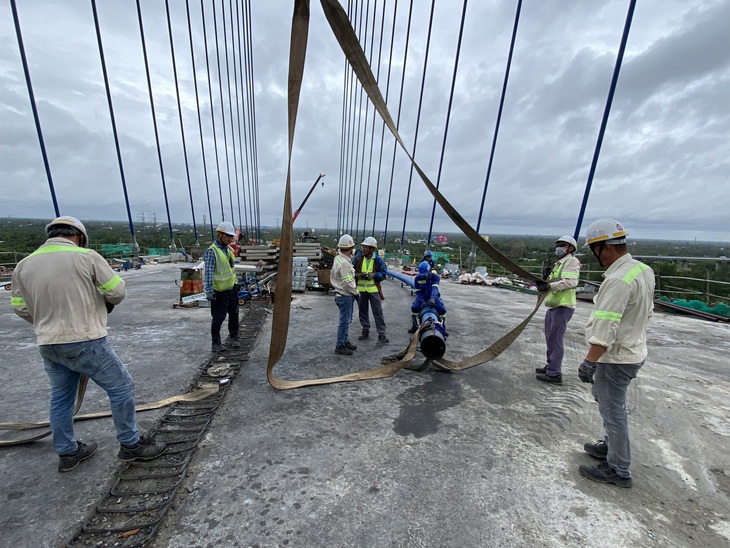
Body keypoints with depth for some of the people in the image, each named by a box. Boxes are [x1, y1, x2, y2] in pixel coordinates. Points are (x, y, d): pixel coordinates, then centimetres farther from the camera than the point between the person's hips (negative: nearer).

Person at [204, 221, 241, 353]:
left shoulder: (229, 249, 8)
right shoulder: (212, 251, -17)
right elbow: (209, 272, -21)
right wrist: (209, 290, -24)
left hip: (232, 288, 8)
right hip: (219, 291, -8)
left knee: (234, 314, 17)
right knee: (219, 317, 2)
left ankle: (233, 338, 33)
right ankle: (215, 343, 18)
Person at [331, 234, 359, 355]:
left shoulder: (338, 258, 8)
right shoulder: (344, 262, -24)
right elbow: (347, 283, -24)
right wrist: (355, 293, -11)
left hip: (343, 295, 10)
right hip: (345, 296, -10)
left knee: (347, 320, 20)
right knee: (344, 321, 1)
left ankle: (345, 341, 34)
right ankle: (340, 346, 13)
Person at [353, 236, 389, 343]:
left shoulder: (378, 260, -7)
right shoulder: (357, 258, -3)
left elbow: (383, 274, -2)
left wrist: (373, 275, -19)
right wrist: (358, 275, -18)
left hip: (374, 290, -2)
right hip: (360, 290, 2)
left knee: (378, 312, 3)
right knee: (363, 311, 14)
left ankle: (382, 334, 13)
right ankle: (365, 331, 31)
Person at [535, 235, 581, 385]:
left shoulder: (572, 261, -7)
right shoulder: (558, 264, 22)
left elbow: (571, 282, -23)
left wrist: (548, 285, -30)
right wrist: (546, 277, 0)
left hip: (563, 307, -9)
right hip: (553, 306, 10)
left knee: (555, 339, -8)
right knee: (550, 338, 17)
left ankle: (554, 374, -1)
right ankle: (551, 366, 30)